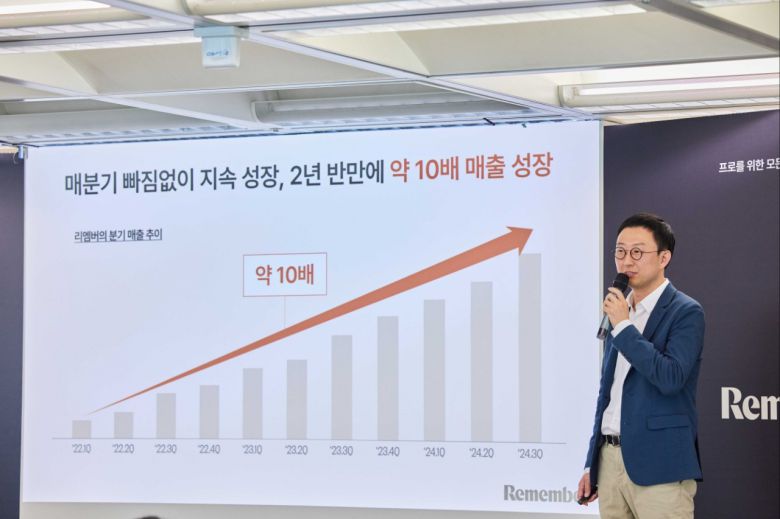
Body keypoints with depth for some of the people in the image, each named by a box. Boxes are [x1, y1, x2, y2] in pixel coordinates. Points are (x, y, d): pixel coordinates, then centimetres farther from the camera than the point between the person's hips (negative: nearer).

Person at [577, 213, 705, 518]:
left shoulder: (685, 312, -6)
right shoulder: (619, 312, 15)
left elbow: (671, 378, -20)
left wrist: (624, 327, -15)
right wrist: (592, 464, 18)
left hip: (658, 466, -7)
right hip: (611, 459, 7)